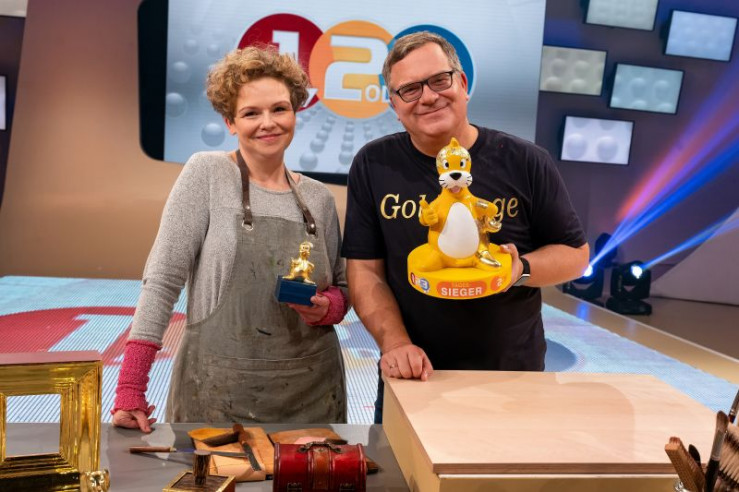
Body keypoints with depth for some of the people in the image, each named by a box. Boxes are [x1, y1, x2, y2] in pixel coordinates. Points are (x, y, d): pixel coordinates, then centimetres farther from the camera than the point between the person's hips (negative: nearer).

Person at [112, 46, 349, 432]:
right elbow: (163, 278, -10)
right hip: (217, 390, -3)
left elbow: (342, 288, 14)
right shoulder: (206, 173, -5)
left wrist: (326, 308, -9)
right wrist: (130, 389, -15)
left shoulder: (319, 198, 6)